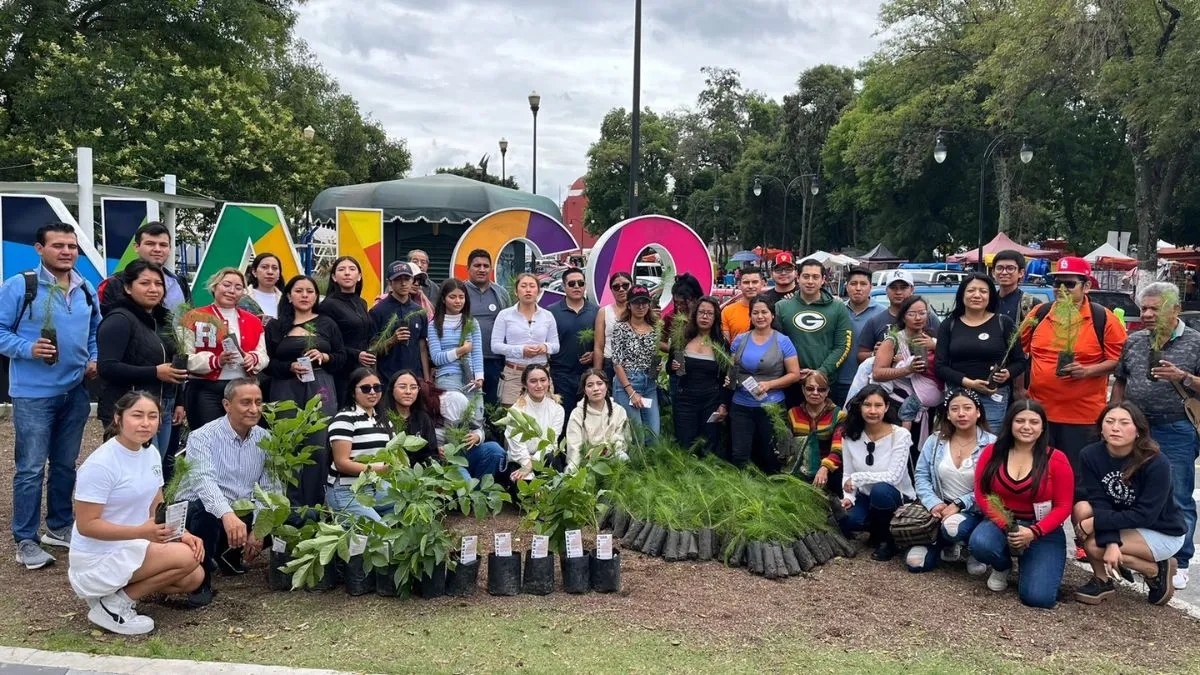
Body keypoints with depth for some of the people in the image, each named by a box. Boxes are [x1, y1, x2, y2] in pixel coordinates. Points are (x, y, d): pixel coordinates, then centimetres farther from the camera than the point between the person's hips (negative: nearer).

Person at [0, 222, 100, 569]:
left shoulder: (87, 290, 8)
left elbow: (95, 331, 20)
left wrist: (95, 360, 4)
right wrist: (28, 349, -23)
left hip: (75, 392, 6)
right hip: (33, 394, -6)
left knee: (66, 464, 15)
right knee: (31, 469, -2)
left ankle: (60, 527, 29)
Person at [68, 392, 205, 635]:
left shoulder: (151, 455, 3)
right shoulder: (100, 464, -21)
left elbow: (158, 509, 8)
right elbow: (86, 525, -22)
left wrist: (183, 534, -10)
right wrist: (141, 532, -32)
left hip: (133, 547, 8)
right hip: (98, 557, -8)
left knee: (194, 578, -2)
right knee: (186, 558, -21)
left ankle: (115, 590, 12)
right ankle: (112, 606, -6)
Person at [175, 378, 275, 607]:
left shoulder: (264, 439, -2)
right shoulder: (203, 437, -17)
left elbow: (270, 488, -6)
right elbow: (203, 481, -35)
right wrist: (227, 515, -53)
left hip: (241, 515, 5)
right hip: (200, 512, -5)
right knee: (206, 509, -36)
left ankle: (230, 554, 13)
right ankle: (200, 579, -14)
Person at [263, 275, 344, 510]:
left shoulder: (327, 324, 12)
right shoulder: (276, 326, 8)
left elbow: (342, 358, 11)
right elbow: (267, 363, 3)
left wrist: (324, 357, -8)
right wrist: (290, 367, -13)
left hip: (320, 390, 1)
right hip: (286, 392, -1)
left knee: (319, 447, -5)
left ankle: (315, 506, 4)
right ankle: (292, 506, 6)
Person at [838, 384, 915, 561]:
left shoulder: (900, 435, -17)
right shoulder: (850, 436, -5)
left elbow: (893, 476, -24)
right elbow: (847, 474, -1)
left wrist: (858, 478, -24)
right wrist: (848, 497, -19)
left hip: (897, 497, -3)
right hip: (866, 497, 4)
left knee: (880, 490, -38)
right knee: (846, 520, -28)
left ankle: (887, 540, -10)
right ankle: (877, 530, 10)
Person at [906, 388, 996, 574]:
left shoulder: (991, 444, -8)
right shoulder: (935, 440, 4)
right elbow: (921, 476, 2)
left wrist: (959, 505, -21)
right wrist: (934, 503, -14)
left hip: (974, 512, -3)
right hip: (940, 508, 3)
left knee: (954, 528, -39)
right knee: (915, 563, -12)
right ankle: (947, 545, 20)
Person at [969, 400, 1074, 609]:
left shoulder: (1056, 460, -9)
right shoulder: (992, 452, -4)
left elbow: (1063, 506, -7)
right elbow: (981, 495, -3)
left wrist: (1033, 532, -22)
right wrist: (1006, 526, -19)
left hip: (1043, 531, -1)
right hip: (1001, 523, 2)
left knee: (1038, 597, -18)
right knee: (979, 543, -35)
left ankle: (1030, 565, 21)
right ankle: (1002, 567, 5)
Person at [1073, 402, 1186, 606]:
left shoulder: (1157, 463, -25)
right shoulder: (1090, 455, -15)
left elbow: (1145, 515, -26)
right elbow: (1099, 502, -17)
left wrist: (1096, 522, -30)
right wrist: (1111, 542, -31)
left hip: (1163, 532, -4)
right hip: (1124, 525, 4)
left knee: (1093, 544, -25)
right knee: (1081, 509, -24)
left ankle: (1157, 570, 1)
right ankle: (1101, 579, -5)